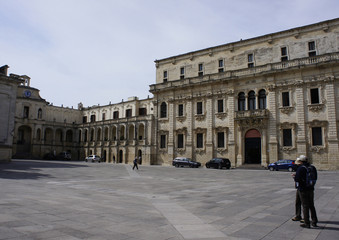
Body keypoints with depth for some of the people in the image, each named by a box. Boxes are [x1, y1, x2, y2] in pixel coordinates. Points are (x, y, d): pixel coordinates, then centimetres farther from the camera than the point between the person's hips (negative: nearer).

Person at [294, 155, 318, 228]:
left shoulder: (301, 168, -18)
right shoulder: (313, 167, 2)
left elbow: (297, 179, -19)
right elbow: (315, 178, 11)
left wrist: (294, 177, 2)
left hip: (303, 190, -6)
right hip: (311, 189, 6)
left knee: (305, 206, 1)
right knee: (311, 206, 17)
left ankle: (307, 223, 6)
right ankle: (314, 222, 23)